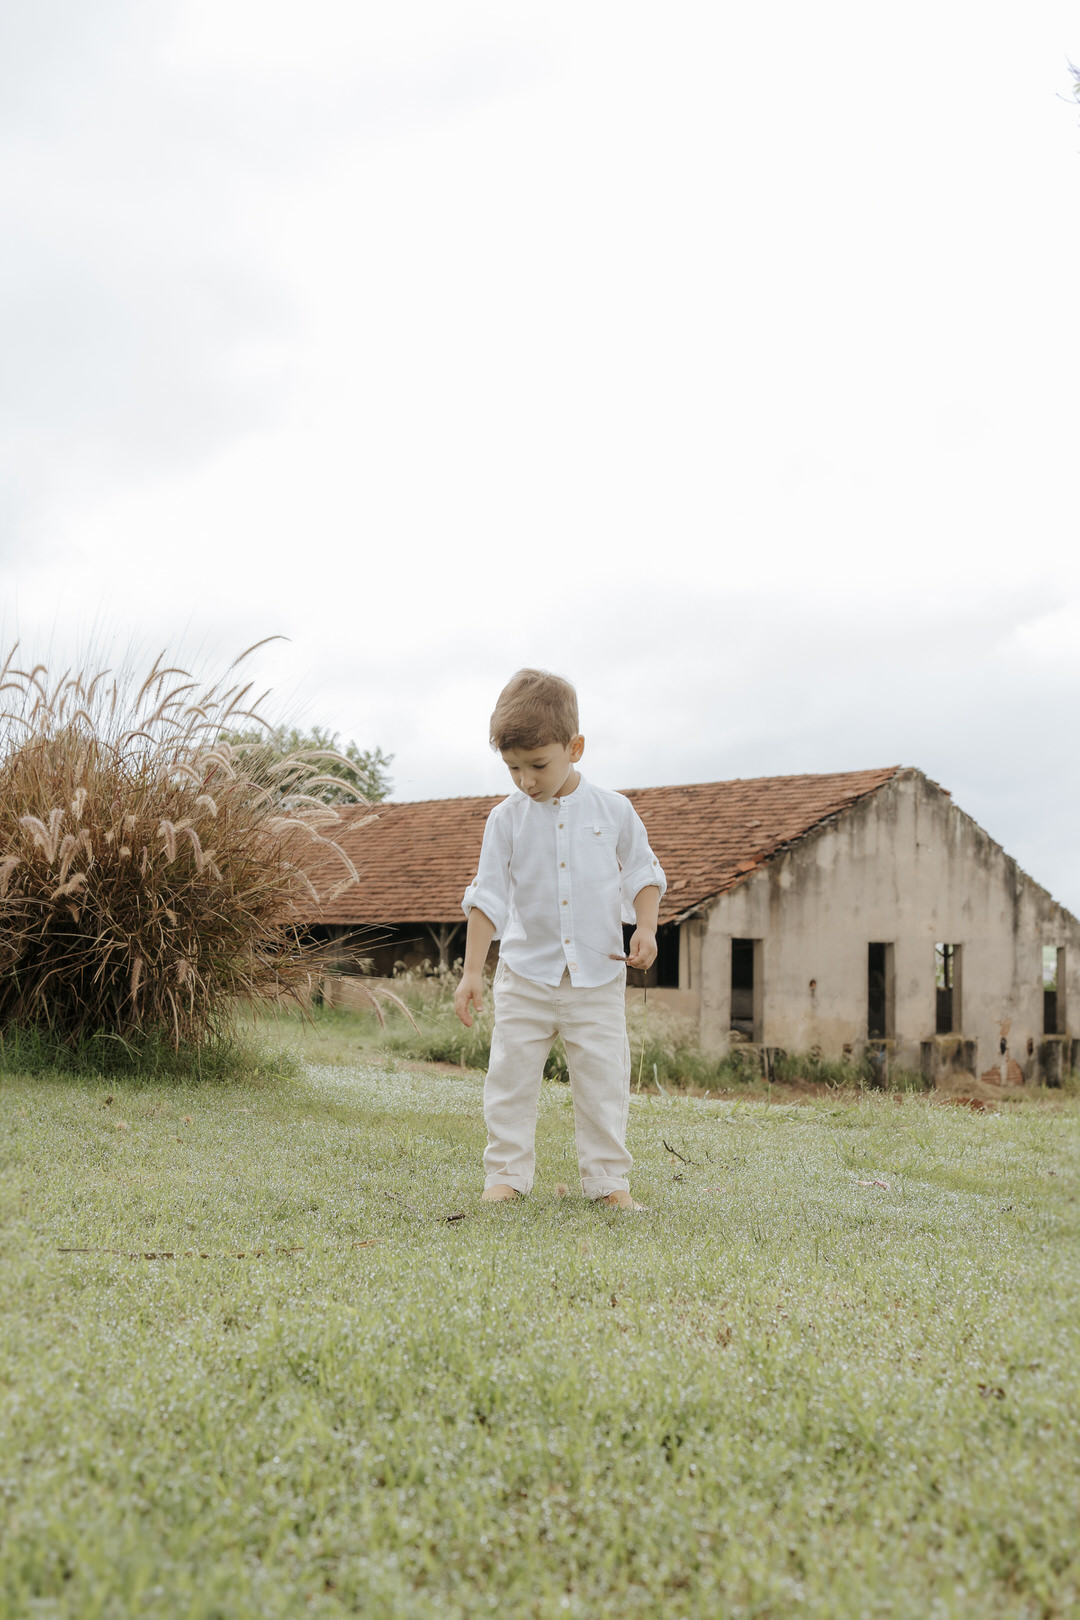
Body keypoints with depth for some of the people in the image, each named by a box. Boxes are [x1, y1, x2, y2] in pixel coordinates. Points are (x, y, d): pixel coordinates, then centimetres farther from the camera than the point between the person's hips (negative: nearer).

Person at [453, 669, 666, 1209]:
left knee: (604, 1078, 2)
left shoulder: (613, 810, -1)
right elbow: (487, 897, -2)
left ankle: (608, 1178, 14)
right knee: (511, 1075, 3)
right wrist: (472, 971, -5)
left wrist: (645, 927, -8)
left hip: (598, 977, 0)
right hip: (525, 974, 0)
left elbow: (642, 873, 9)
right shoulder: (507, 819, -3)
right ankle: (506, 1174, 15)